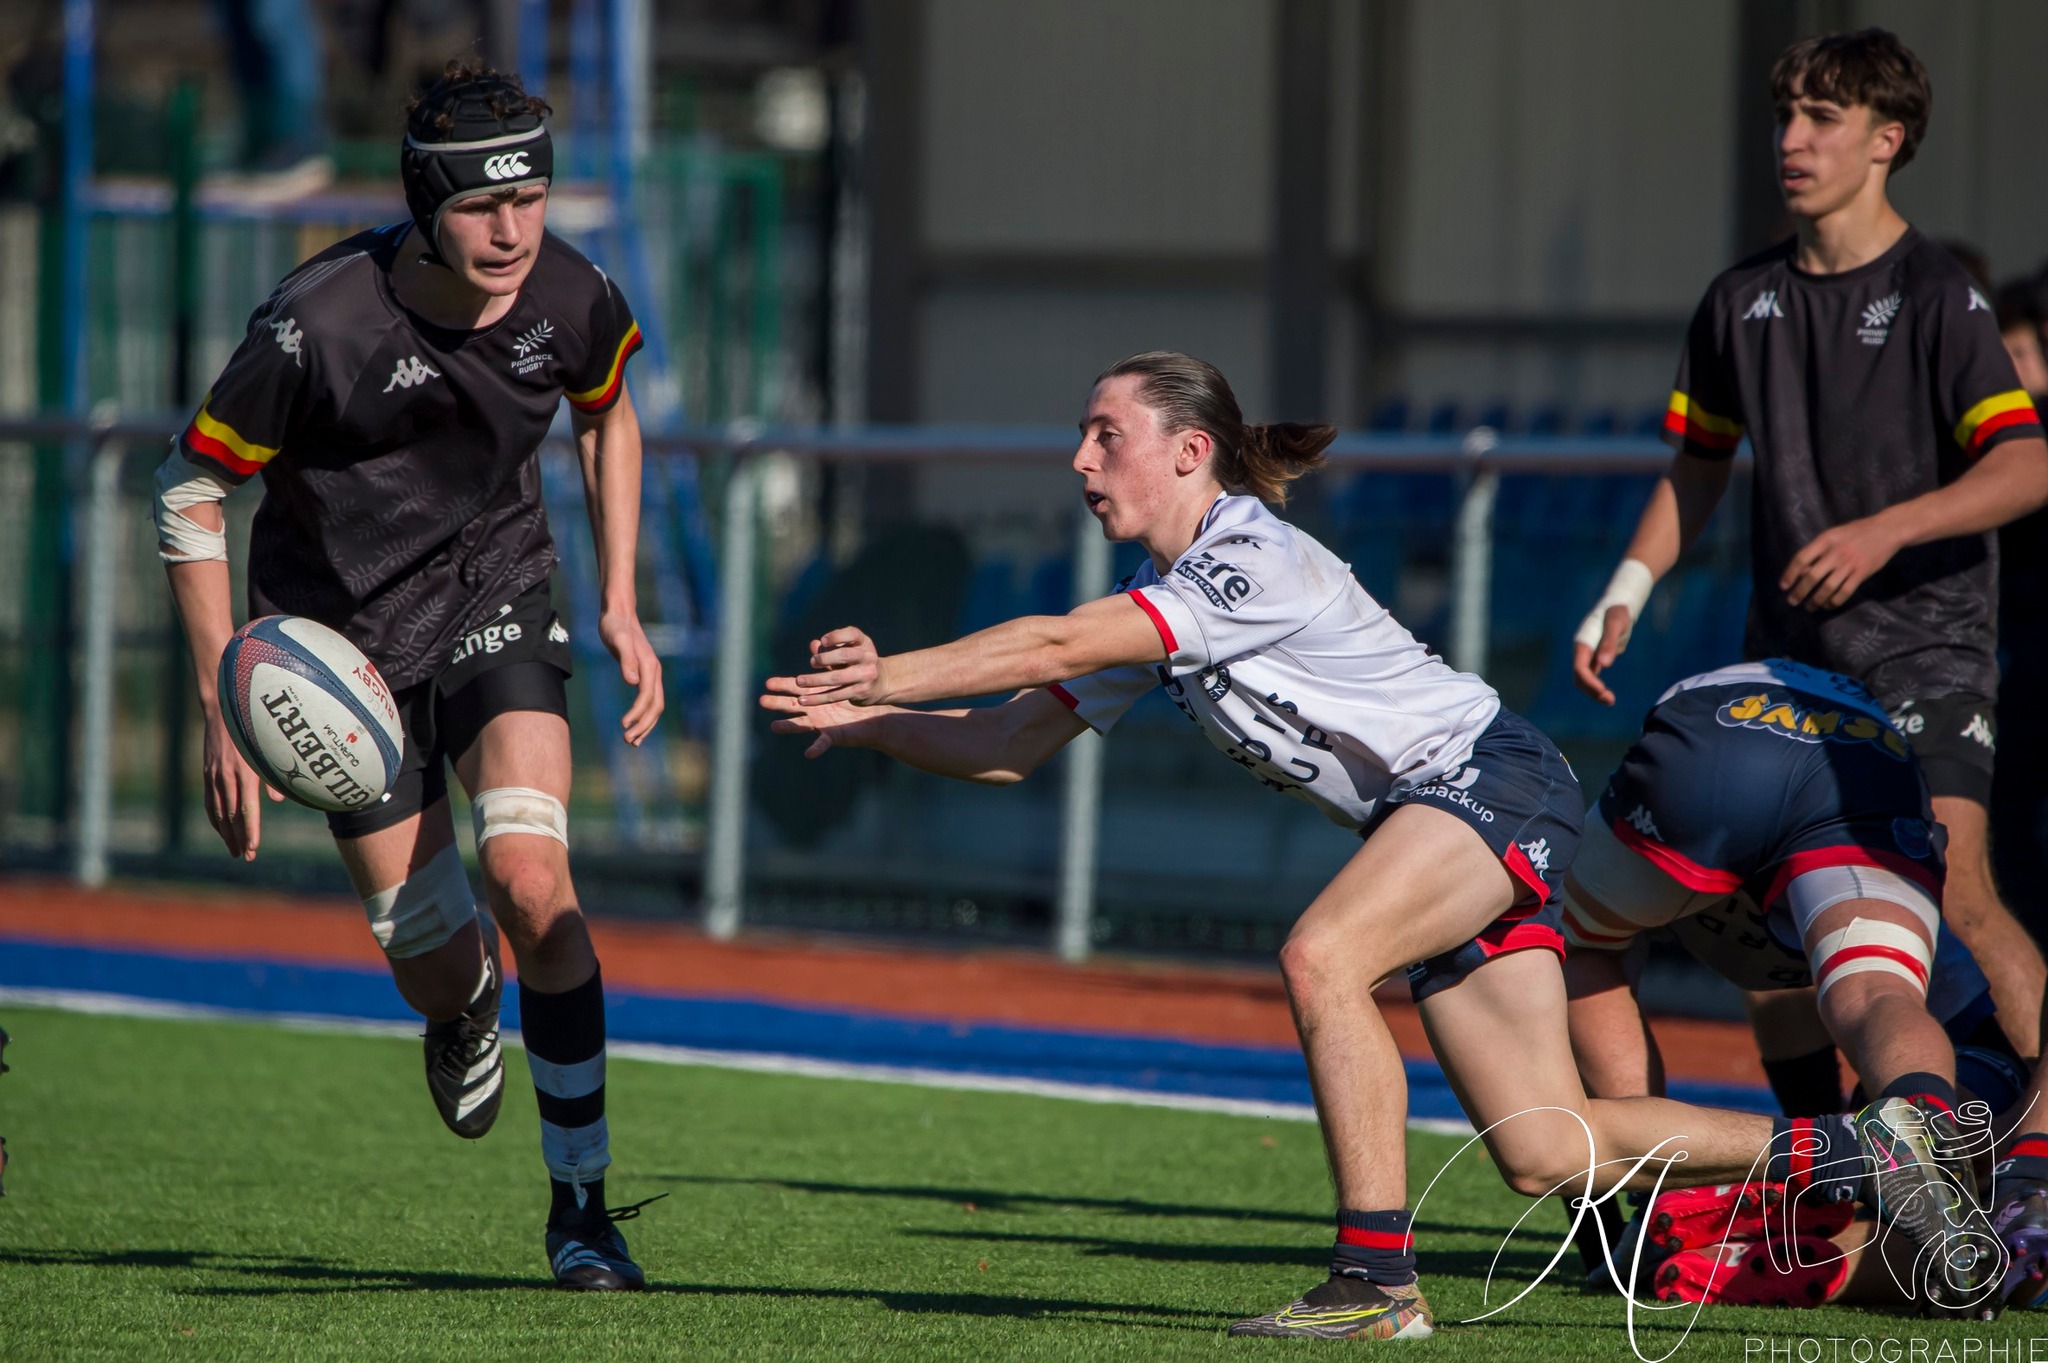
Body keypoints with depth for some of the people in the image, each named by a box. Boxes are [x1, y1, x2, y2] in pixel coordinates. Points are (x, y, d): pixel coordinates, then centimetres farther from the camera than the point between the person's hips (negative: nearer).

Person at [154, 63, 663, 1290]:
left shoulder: (573, 299, -15)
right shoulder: (316, 325, -27)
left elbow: (608, 415, 10)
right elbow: (189, 492, -15)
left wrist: (622, 607, 5)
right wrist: (223, 709, -17)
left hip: (497, 598, 2)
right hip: (344, 631, -1)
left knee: (530, 882, -21)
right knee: (429, 953, -2)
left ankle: (582, 1200, -7)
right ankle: (466, 1005, 40)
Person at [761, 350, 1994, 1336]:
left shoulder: (1252, 561, -19)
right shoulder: (1157, 611, 9)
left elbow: (1053, 645, -27)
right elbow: (1014, 744, 9)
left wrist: (888, 673, -22)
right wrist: (864, 722, -4)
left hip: (1495, 779, -9)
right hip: (1425, 825, 9)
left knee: (1322, 954, -32)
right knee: (1546, 1157, 4)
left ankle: (1380, 1275, -29)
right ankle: (1858, 1148, 18)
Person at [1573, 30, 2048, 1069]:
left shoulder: (1936, 294, -9)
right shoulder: (1741, 301, 9)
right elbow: (1699, 465, 23)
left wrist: (1887, 530, -32)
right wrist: (1626, 593, 12)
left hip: (1925, 644, -6)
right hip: (1789, 655, 6)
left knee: (1955, 891, -19)